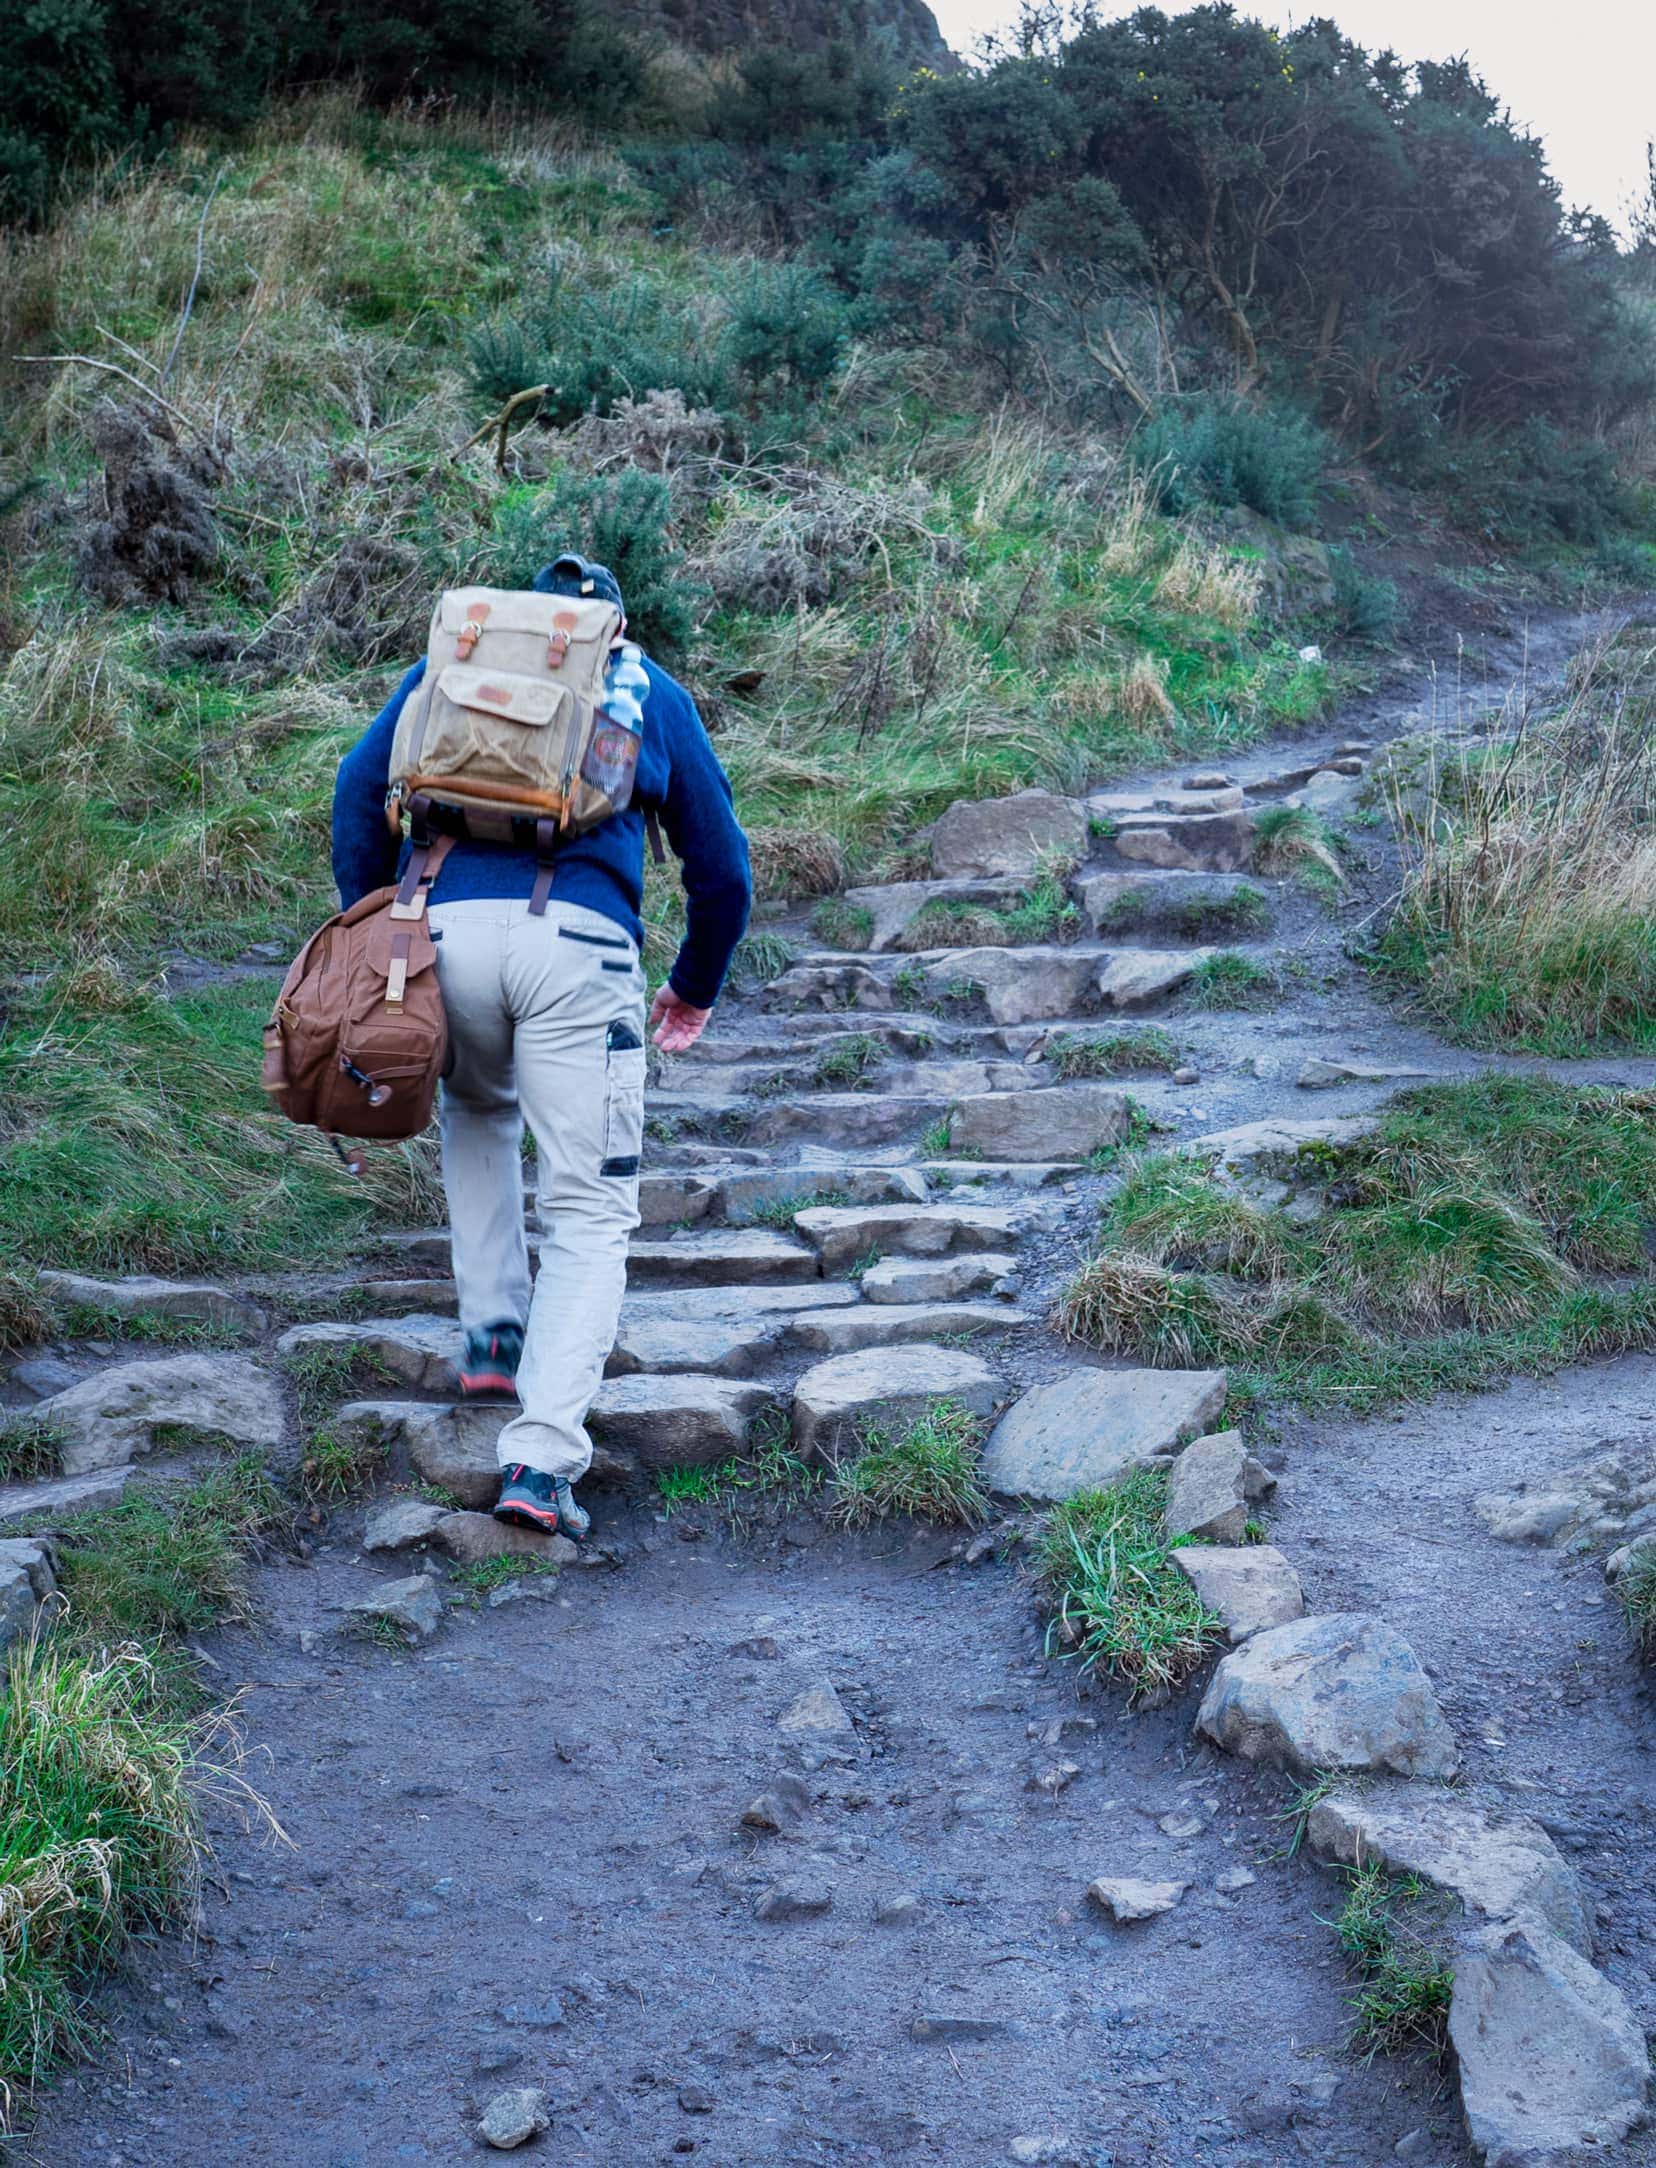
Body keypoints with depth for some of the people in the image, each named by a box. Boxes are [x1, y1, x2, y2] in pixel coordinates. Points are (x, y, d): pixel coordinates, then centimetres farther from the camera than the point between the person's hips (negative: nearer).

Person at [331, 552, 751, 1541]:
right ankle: (541, 1460, -12)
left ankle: (494, 1336, 26)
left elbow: (359, 787, 13)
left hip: (445, 929, 2)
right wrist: (697, 987, 38)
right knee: (591, 1212, 3)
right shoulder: (655, 692, 25)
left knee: (479, 1112, 34)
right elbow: (722, 865, 24)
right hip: (577, 941, -2)